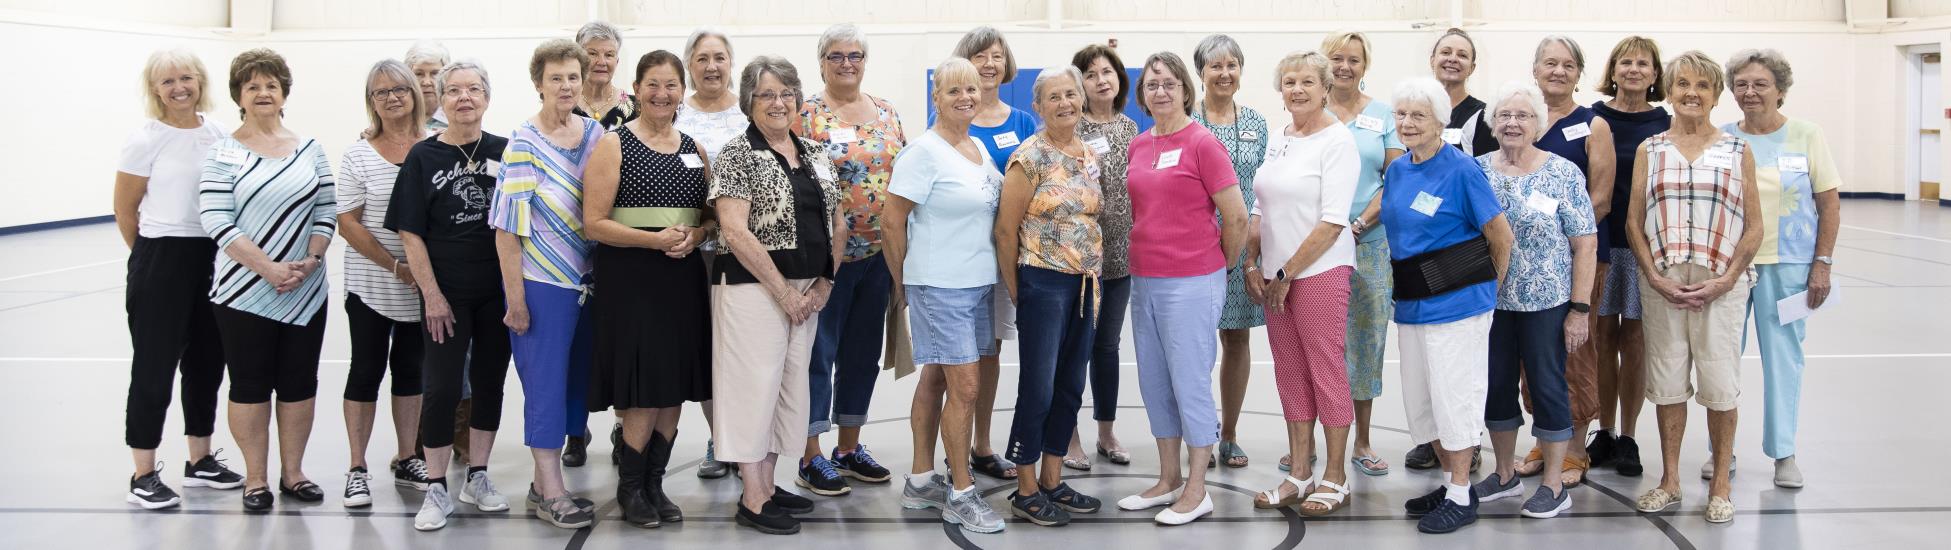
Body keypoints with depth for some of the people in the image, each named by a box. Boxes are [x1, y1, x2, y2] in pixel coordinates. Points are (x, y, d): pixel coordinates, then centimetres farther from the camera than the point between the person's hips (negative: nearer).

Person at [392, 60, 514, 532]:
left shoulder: (504, 152, 2)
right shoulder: (424, 156, -3)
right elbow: (410, 233, -4)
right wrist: (432, 294, -10)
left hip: (498, 291, 3)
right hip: (446, 294, -3)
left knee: (491, 382, 10)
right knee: (442, 387, -4)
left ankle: (476, 477, 24)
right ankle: (437, 489, 7)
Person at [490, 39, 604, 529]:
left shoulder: (595, 133, 6)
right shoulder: (524, 143, -10)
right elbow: (506, 226, -12)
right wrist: (514, 296, -14)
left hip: (586, 279, 6)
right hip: (540, 281, -6)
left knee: (574, 376, 10)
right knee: (545, 380, -2)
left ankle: (545, 482, 21)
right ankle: (551, 494, 4)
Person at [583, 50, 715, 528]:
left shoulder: (693, 148, 13)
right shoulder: (614, 145, -3)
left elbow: (713, 216, 17)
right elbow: (594, 222, -9)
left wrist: (694, 235, -6)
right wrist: (655, 239, -19)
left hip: (683, 278, 5)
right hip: (630, 279, -5)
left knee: (674, 390, 7)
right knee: (643, 391, -7)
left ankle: (654, 483, 20)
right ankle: (630, 488, 10)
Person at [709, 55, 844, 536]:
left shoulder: (815, 154, 11)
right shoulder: (737, 156, -8)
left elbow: (837, 225, 15)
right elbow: (735, 232, -17)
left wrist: (823, 284, 2)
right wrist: (783, 291, -16)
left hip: (806, 293, 7)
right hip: (753, 289, -7)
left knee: (788, 385, 12)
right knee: (755, 385, -3)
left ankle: (767, 484, 23)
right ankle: (753, 501, 4)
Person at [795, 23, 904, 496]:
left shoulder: (886, 112, 10)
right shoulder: (806, 115, -6)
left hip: (879, 253, 6)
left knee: (864, 351, 12)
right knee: (819, 353, 0)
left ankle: (850, 447, 24)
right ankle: (811, 457, 7)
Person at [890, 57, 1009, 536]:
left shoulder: (980, 148, 11)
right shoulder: (924, 152, -13)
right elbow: (892, 223, -12)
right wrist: (903, 283, -3)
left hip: (979, 282, 7)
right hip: (940, 286, -7)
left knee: (935, 379, 14)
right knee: (965, 387, -7)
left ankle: (921, 482, 23)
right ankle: (961, 495, 2)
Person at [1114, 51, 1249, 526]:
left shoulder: (1202, 143, -9)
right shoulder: (1138, 147, 10)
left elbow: (1236, 218, -8)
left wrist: (1220, 265, 3)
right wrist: (1149, 255, 11)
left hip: (1192, 283, -7)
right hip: (1144, 281, 7)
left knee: (1190, 382, -1)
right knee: (1154, 383, 13)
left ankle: (1197, 491, 10)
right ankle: (1168, 481, 25)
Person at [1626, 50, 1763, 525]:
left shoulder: (1738, 151, 5)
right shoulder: (1650, 151, 8)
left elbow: (1754, 227, 3)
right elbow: (1633, 222, 6)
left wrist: (1726, 279, -8)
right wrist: (1655, 277, -6)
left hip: (1721, 284, -1)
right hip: (1662, 282, 1)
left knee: (1721, 383, 0)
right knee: (1667, 382, 7)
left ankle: (1720, 485, 13)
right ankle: (1669, 481, 19)